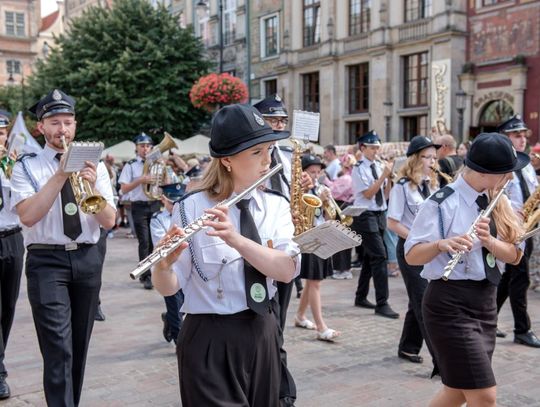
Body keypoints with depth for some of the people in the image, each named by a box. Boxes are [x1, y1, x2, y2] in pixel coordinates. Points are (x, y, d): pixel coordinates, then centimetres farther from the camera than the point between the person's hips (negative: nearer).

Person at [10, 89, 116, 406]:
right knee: (59, 348, -11)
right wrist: (61, 175, -20)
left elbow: (109, 221, -1)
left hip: (88, 259, 4)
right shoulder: (27, 167, 0)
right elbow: (28, 216, -16)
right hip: (46, 261, -3)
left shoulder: (94, 166, 7)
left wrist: (92, 186, -18)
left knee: (79, 346, 14)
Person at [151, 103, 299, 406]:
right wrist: (164, 264, -36)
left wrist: (236, 239, -30)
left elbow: (287, 270, -15)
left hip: (263, 334, 5)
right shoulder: (191, 208, -12)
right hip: (210, 339, -4)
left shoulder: (276, 206, 0)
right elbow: (169, 288, -14)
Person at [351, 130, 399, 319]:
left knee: (370, 256, 14)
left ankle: (361, 297, 28)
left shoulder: (379, 165, 9)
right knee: (379, 256, -13)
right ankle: (382, 304, -10)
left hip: (380, 214, 7)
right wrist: (383, 175, -17)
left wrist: (389, 176, -4)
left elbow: (385, 194, 10)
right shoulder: (359, 168, -8)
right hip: (366, 216, -7)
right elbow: (368, 194, -15)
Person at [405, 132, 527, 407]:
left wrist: (488, 241, -19)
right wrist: (441, 244, -35)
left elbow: (515, 256, 2)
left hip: (486, 303, 7)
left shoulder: (499, 203, 7)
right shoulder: (442, 202, -13)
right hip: (449, 304, -7)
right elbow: (411, 255, -15)